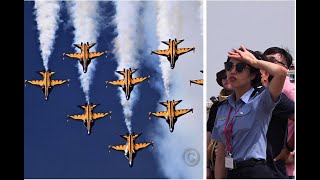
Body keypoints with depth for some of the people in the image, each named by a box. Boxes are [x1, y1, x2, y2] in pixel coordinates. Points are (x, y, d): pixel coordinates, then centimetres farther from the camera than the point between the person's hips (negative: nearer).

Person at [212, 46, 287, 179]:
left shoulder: (260, 102, -4)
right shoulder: (222, 109, 14)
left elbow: (281, 72, -22)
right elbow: (221, 154, 15)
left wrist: (254, 61, -7)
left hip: (257, 173, -6)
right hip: (232, 174, 6)